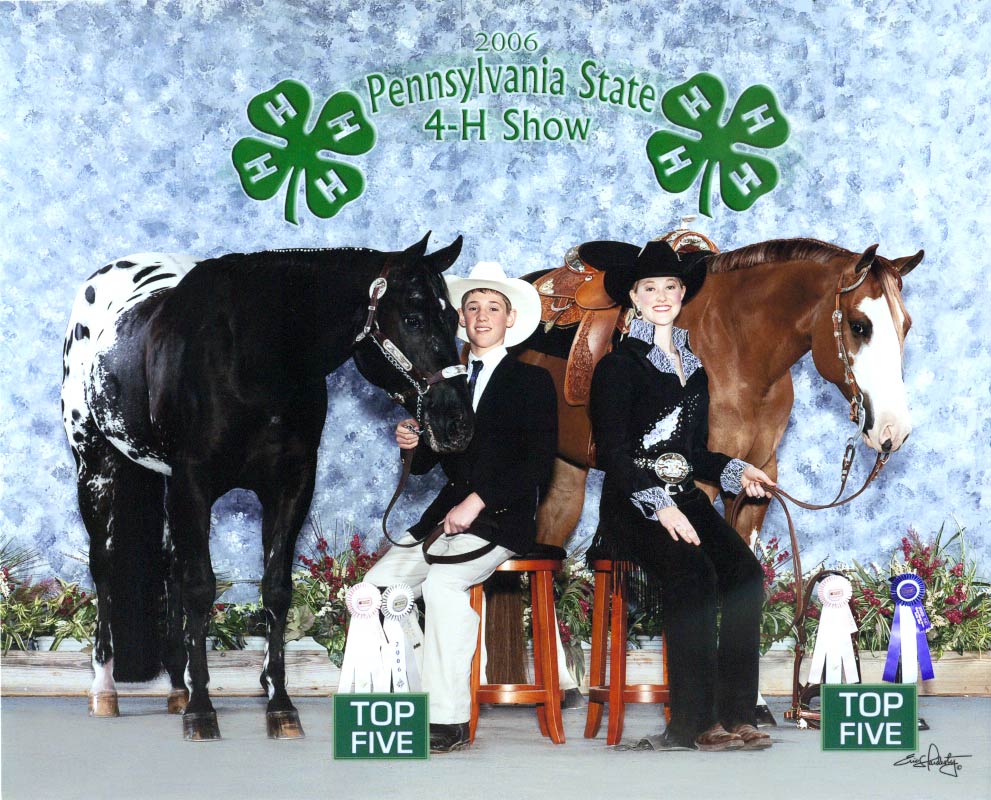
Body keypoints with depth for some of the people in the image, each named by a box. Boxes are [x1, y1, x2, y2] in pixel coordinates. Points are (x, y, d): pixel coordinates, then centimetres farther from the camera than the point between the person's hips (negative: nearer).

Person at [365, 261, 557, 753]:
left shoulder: (532, 382, 2)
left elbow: (539, 464, -9)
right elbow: (424, 464, 18)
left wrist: (478, 500, -18)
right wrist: (412, 442, -6)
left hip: (502, 519, -6)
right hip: (447, 513, 6)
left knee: (442, 582, -32)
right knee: (377, 586, -15)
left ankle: (449, 720, -28)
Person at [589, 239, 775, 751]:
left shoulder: (694, 371, 20)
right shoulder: (620, 365, 0)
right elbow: (612, 453, -9)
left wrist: (738, 473, 6)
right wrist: (659, 506, -20)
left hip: (685, 499, 6)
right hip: (632, 505, -6)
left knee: (745, 571, -21)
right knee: (693, 575, -31)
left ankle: (736, 713, -21)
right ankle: (694, 723, -29)